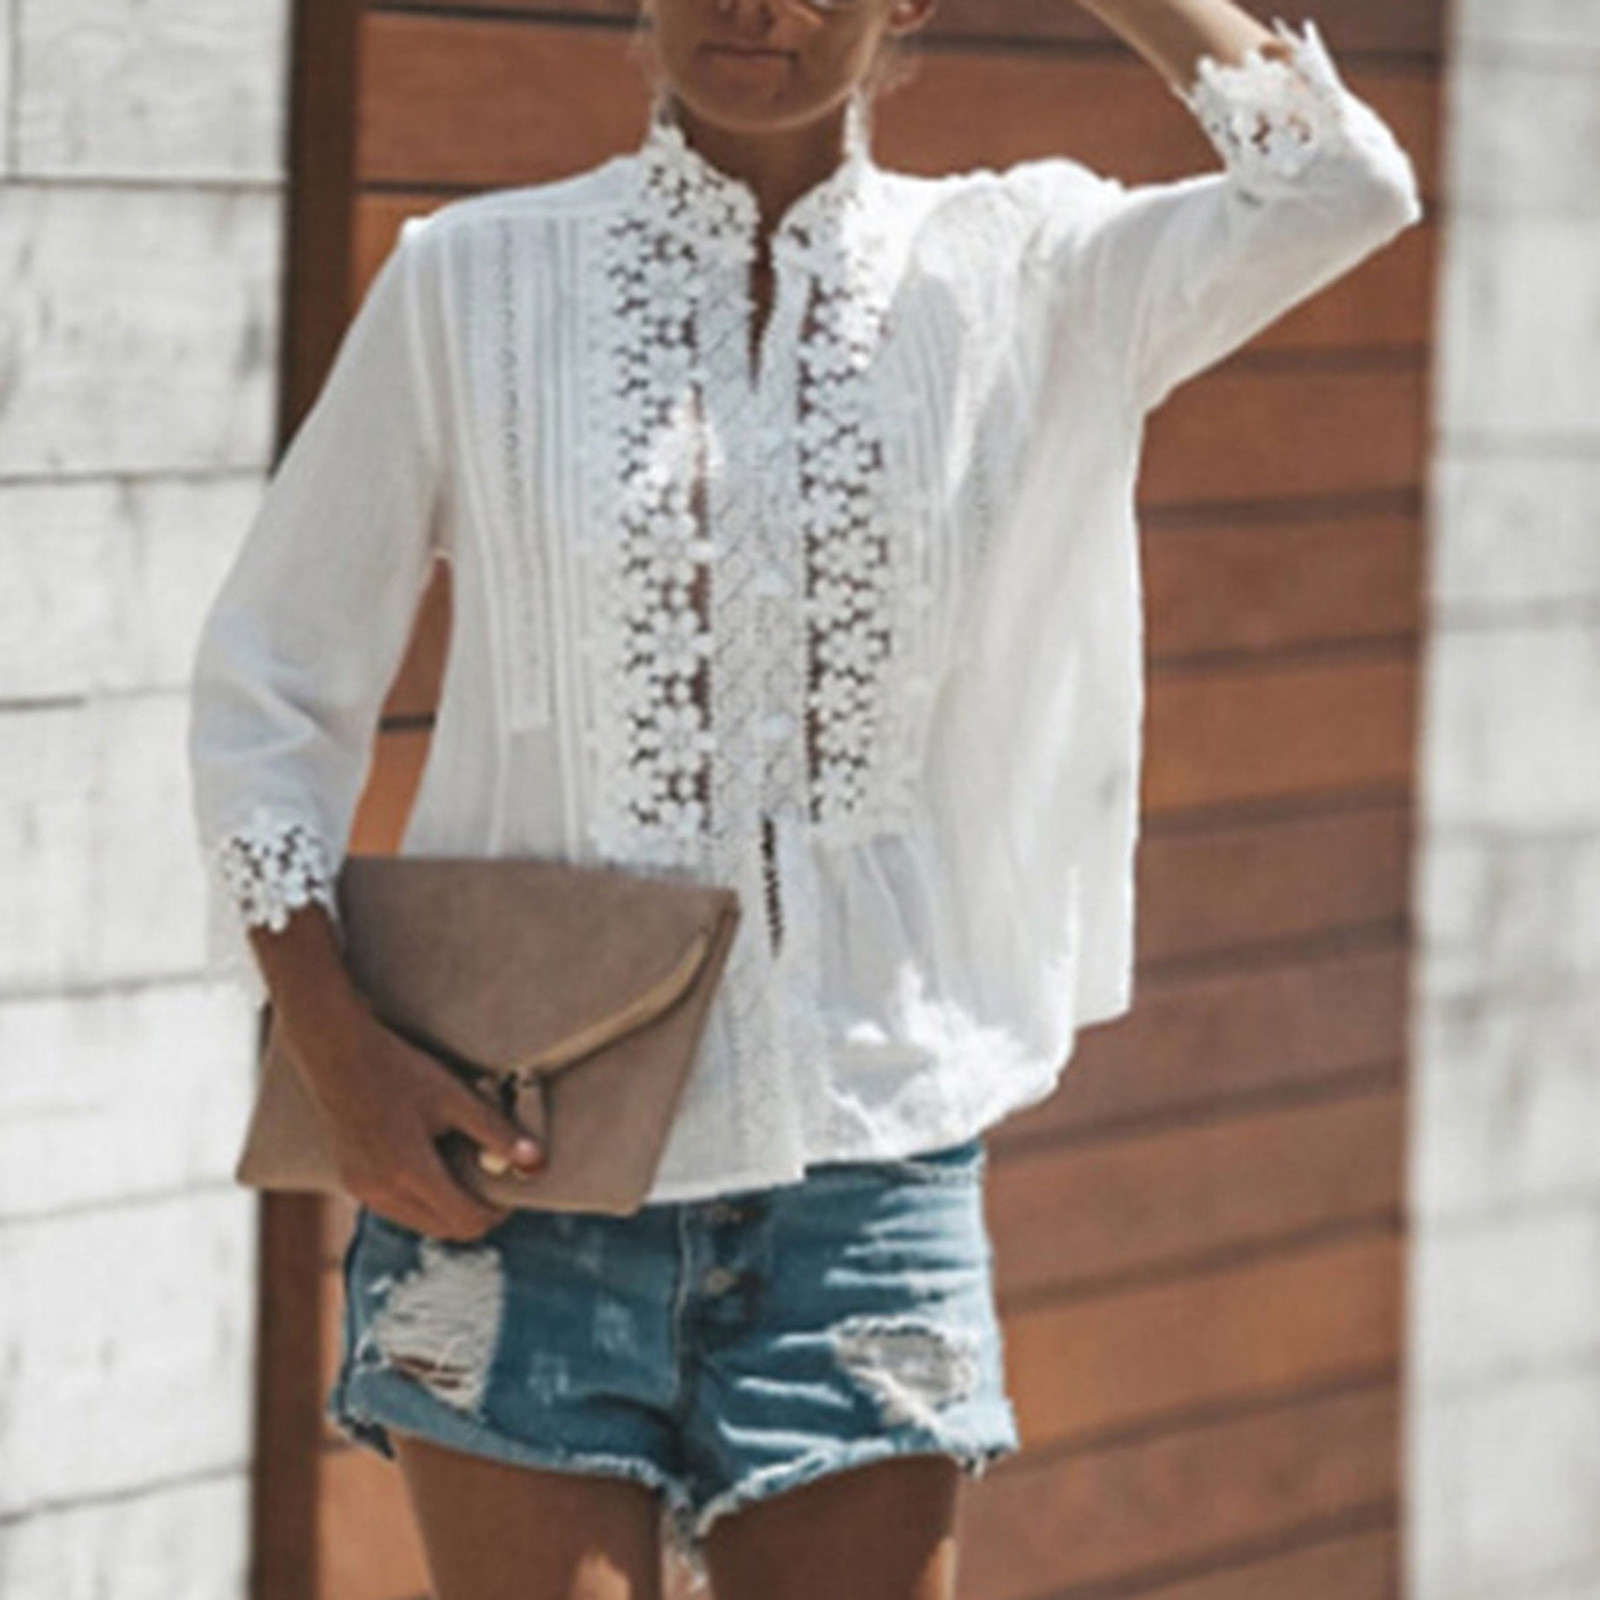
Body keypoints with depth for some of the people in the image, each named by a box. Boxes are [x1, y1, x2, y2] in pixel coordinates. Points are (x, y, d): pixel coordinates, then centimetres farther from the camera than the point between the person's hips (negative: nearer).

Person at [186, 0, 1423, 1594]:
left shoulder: (1020, 281, 3)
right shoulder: (474, 279, 1)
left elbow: (1334, 185, -15)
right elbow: (265, 687, 4)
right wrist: (340, 1056, -9)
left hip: (860, 1158, 1)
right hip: (514, 1154, -1)